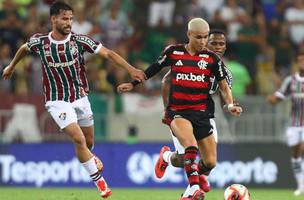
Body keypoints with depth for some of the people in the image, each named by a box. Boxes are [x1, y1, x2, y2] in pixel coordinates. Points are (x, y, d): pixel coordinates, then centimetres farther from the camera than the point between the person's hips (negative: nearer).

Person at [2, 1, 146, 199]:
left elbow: (107, 53, -15)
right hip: (58, 101, -2)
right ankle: (99, 181, -7)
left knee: (89, 142, 12)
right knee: (79, 139, -19)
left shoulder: (79, 40, -11)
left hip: (80, 97, 3)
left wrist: (131, 69, -26)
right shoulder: (39, 41, -10)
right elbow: (24, 48, 14)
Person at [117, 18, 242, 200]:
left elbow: (224, 86, 6)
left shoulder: (212, 58, 3)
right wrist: (133, 84, 22)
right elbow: (154, 69, 18)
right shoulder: (173, 52, 3)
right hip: (178, 111, -3)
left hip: (202, 113, 3)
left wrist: (230, 105, -12)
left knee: (210, 162, 0)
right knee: (191, 146, -33)